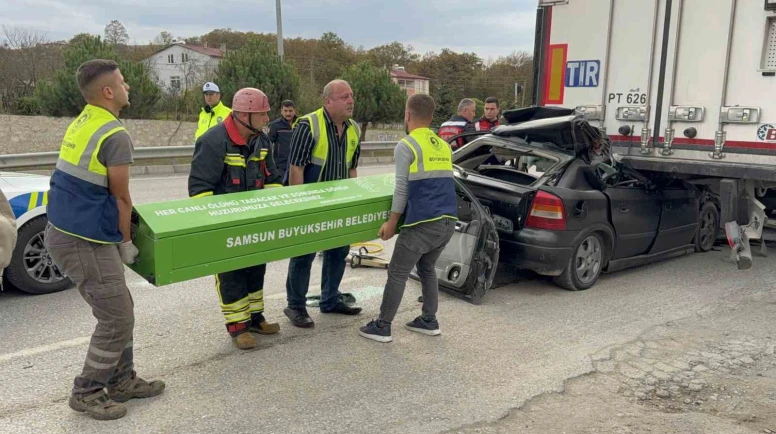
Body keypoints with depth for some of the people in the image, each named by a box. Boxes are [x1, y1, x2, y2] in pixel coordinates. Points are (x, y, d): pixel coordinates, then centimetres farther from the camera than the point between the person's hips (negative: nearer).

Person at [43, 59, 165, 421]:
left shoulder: (81, 124, 10)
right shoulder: (115, 135, -19)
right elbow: (121, 198, -13)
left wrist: (118, 238, 18)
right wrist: (127, 243, 1)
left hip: (68, 231, 10)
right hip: (84, 242, -10)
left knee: (119, 311, 17)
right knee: (117, 320, 1)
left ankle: (122, 381, 28)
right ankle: (87, 393, 16)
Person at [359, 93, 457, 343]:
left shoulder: (405, 146, -6)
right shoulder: (444, 146, 15)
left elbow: (402, 189, -9)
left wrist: (392, 222, -1)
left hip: (423, 222, -7)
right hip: (448, 220, 7)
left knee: (397, 274, 5)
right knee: (427, 268, 23)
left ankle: (382, 327, 13)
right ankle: (429, 321, 28)